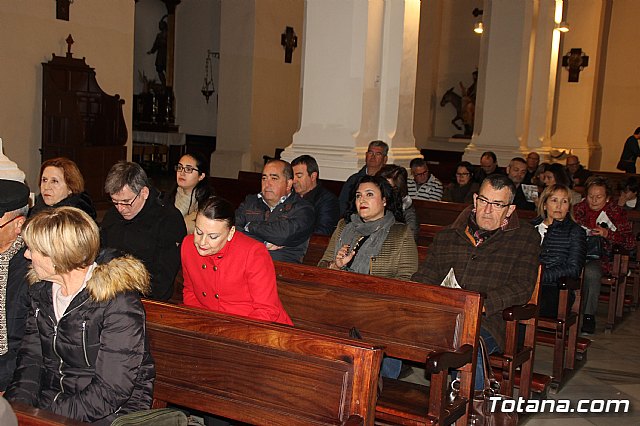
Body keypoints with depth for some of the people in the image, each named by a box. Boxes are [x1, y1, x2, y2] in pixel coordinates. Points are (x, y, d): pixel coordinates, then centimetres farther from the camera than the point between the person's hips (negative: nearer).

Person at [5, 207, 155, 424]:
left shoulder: (119, 303, -19)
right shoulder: (42, 291, 5)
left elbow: (110, 391, -20)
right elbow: (30, 358, 6)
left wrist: (42, 416, -22)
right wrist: (16, 407, -11)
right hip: (52, 402, 6)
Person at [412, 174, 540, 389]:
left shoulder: (525, 237, 11)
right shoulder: (447, 236, 20)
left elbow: (522, 287, -1)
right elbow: (425, 278, 17)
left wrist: (482, 303, -18)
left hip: (485, 322, -3)